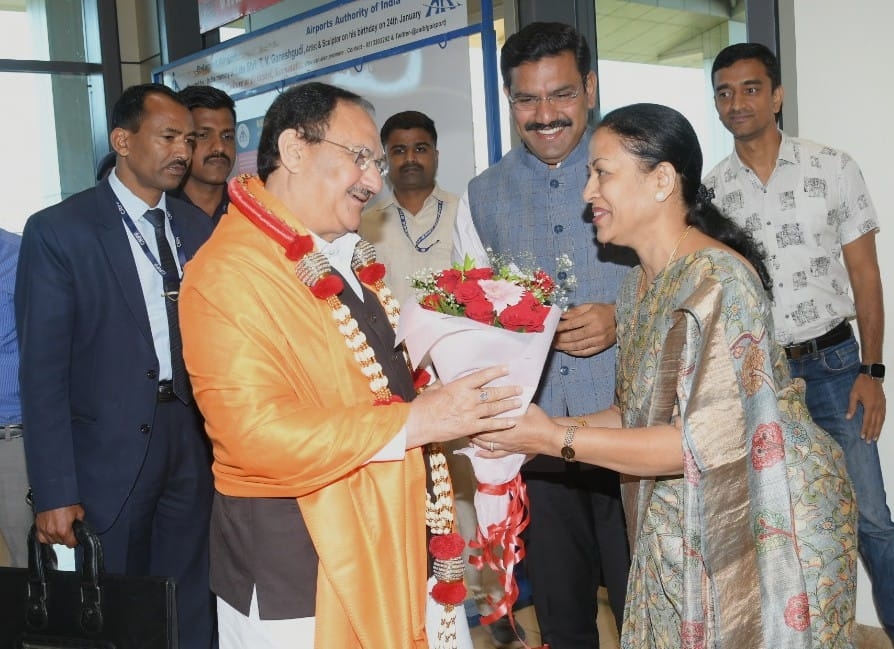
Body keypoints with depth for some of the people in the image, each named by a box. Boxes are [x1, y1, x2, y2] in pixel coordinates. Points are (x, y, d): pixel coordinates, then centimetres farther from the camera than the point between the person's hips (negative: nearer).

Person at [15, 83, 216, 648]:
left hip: (193, 447, 4)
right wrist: (54, 493, -12)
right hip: (110, 454, -4)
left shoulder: (199, 229, 6)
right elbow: (43, 371, -9)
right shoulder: (59, 230, -7)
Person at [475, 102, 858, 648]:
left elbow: (706, 442, -26)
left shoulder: (719, 280, -22)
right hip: (681, 535, 8)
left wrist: (558, 439, -24)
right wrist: (537, 429, -5)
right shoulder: (640, 285, 5)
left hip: (762, 531, -8)